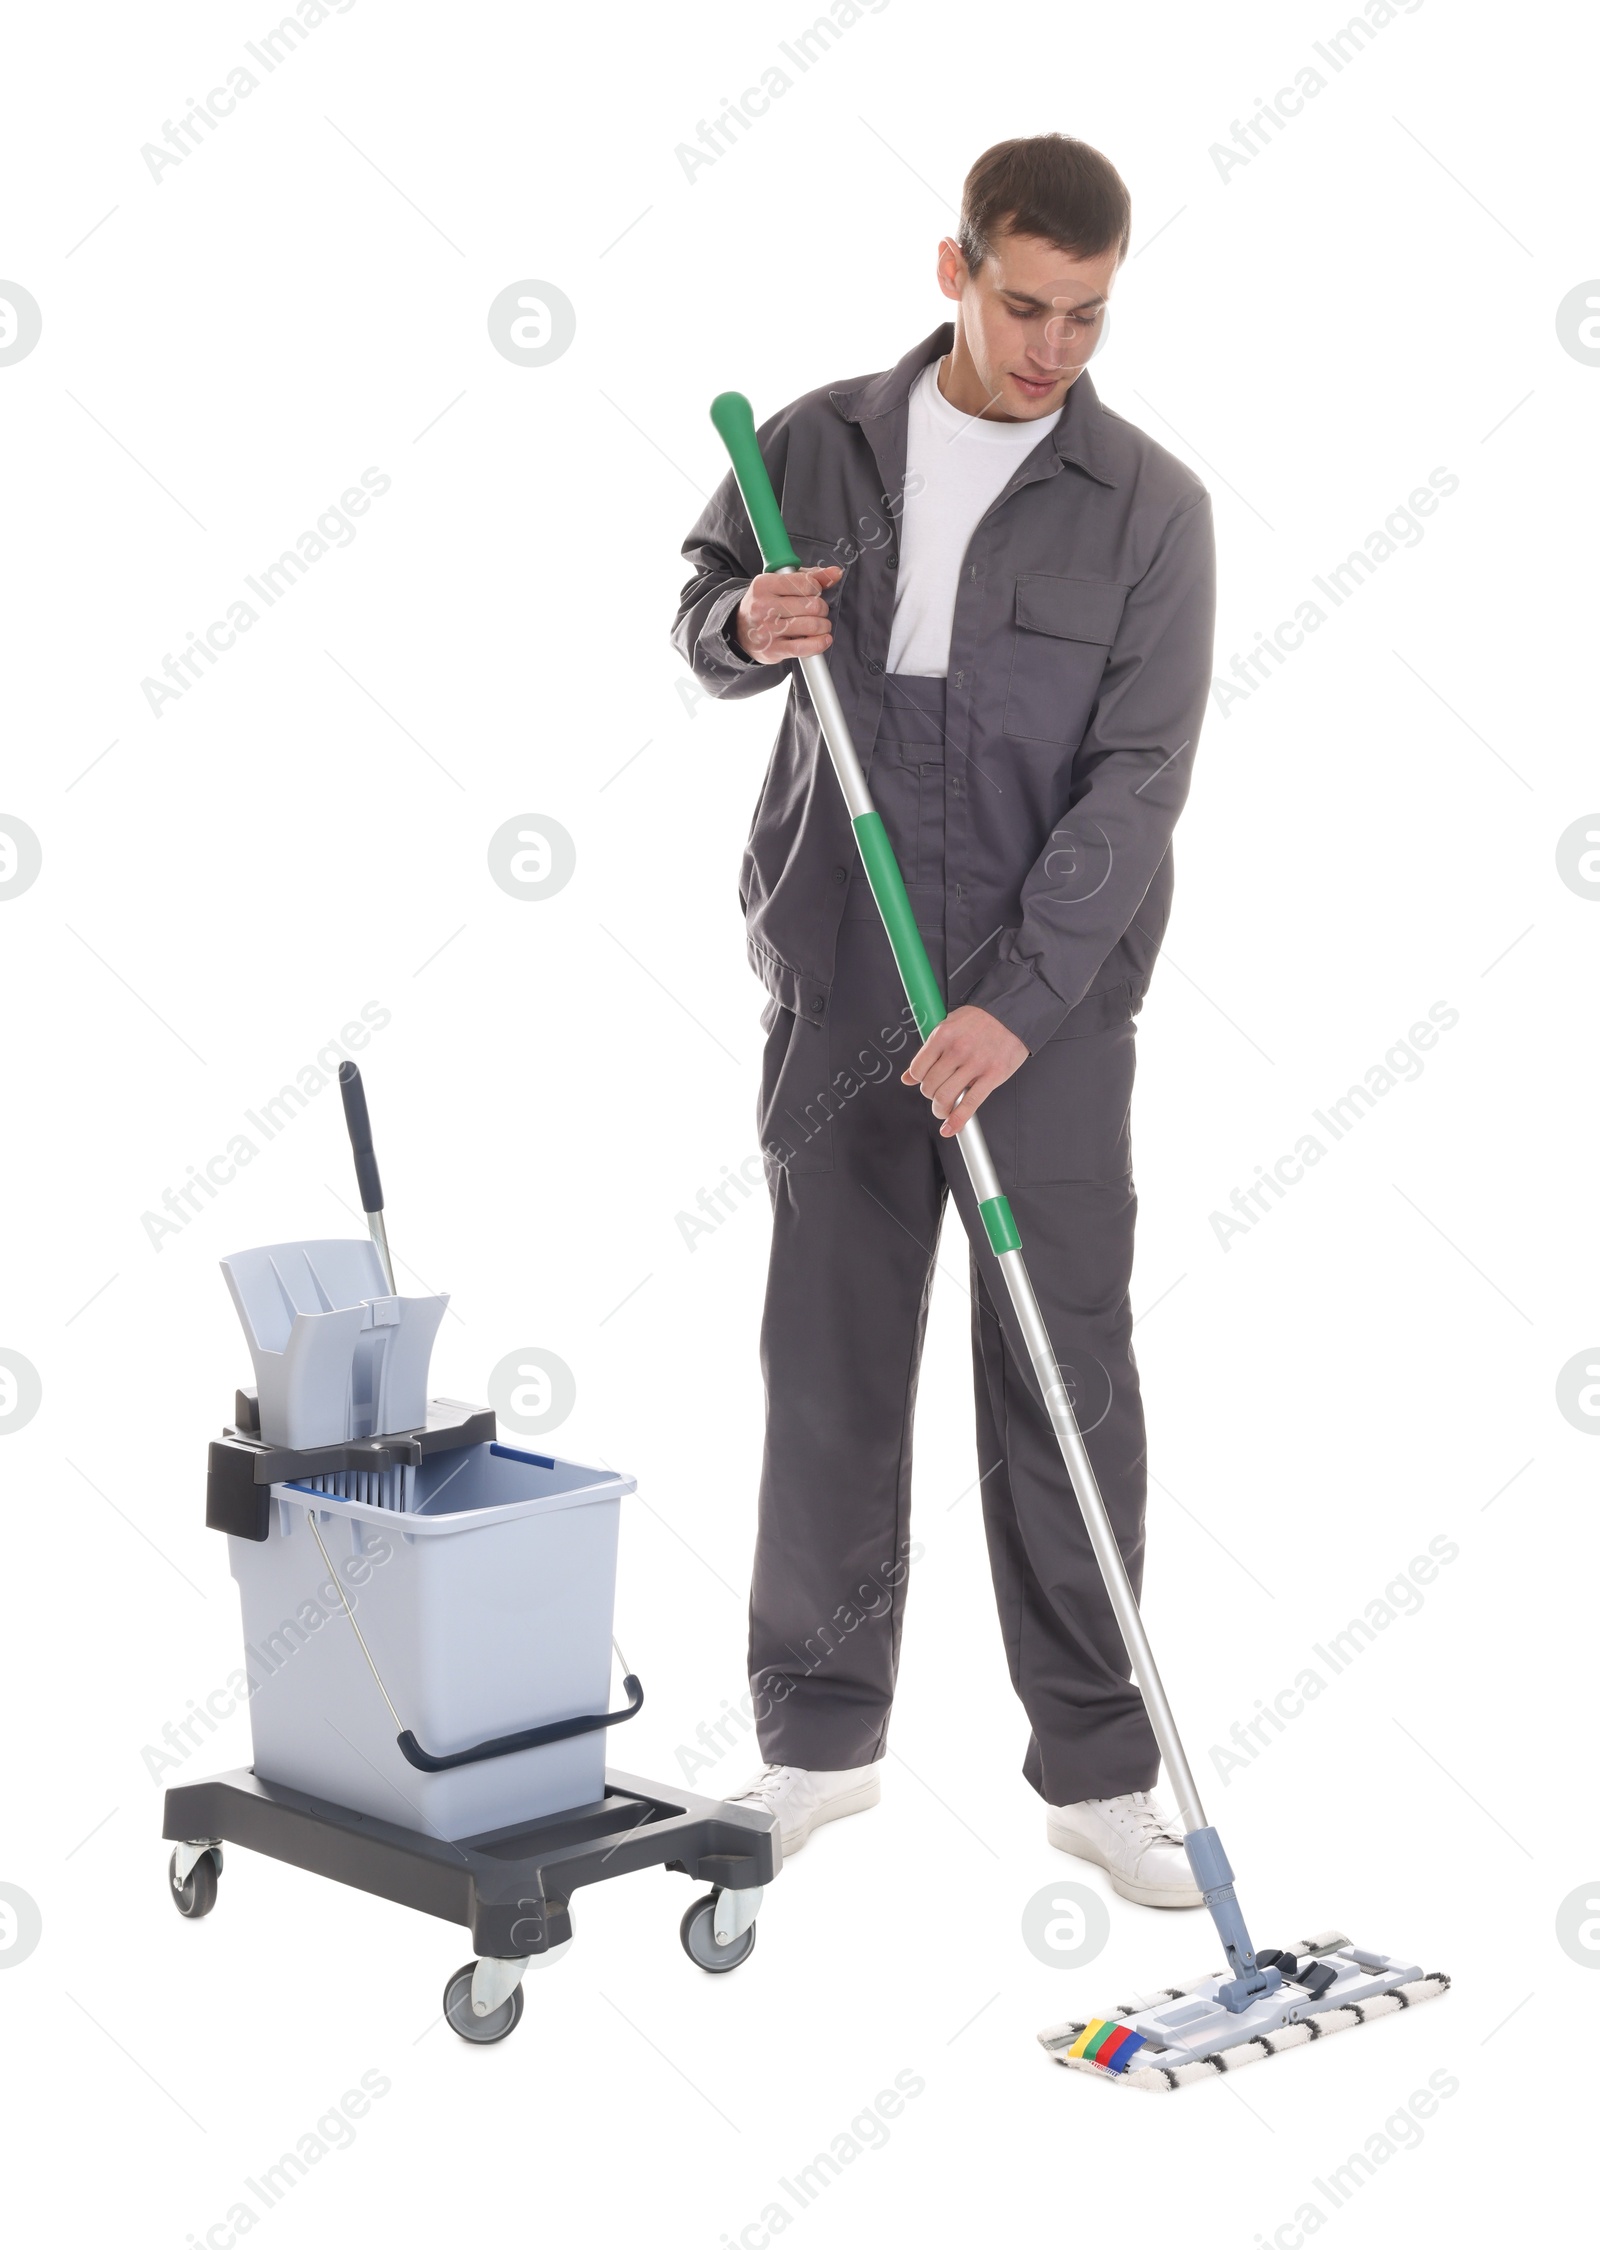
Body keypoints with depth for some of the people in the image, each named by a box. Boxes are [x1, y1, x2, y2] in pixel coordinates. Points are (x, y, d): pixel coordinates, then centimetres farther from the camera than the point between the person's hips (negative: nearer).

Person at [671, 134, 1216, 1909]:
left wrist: (1015, 1004, -21)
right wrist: (747, 624, -9)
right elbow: (701, 622, 17)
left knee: (1067, 1379, 2)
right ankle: (820, 1738, 23)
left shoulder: (1149, 507, -4)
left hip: (1051, 1006, -2)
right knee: (827, 1364, 9)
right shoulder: (819, 446, 4)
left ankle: (1099, 1769, 14)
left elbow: (1137, 782, -11)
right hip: (837, 991, 2)